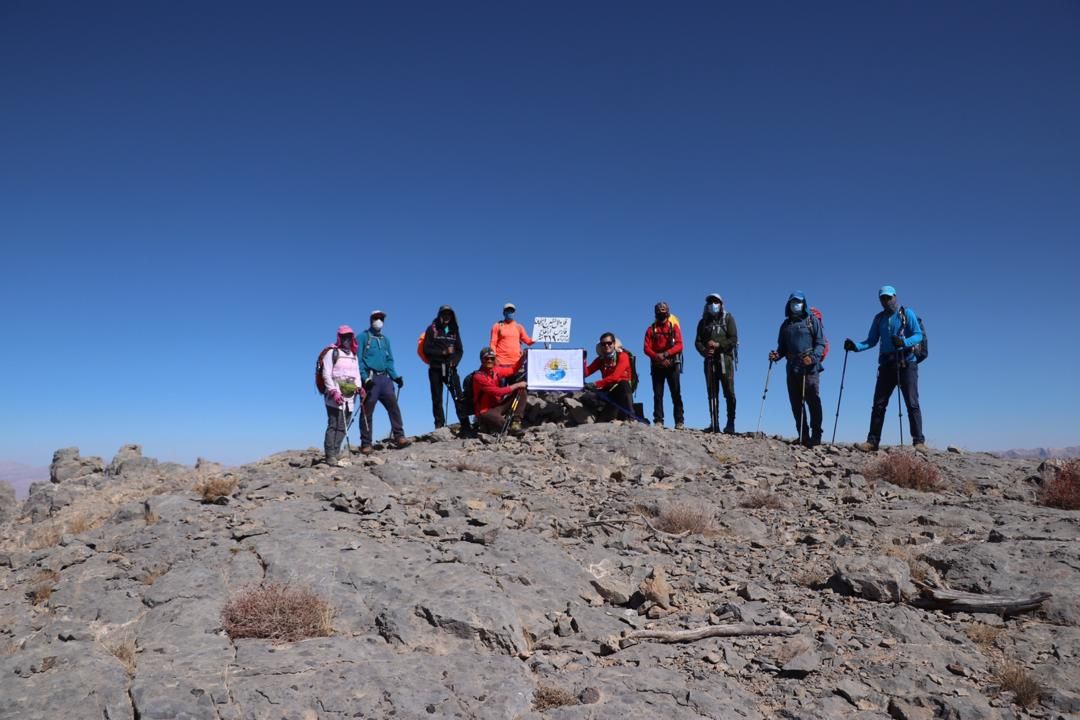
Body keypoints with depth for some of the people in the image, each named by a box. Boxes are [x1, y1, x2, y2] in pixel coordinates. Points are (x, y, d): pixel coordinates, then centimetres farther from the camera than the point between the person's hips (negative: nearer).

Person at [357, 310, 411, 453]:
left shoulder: (385, 339, 22)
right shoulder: (363, 337, 4)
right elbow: (358, 360, -4)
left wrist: (395, 377, 8)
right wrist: (365, 378, -16)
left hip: (384, 378, 5)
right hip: (370, 379, -5)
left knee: (393, 406, -8)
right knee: (367, 411, -4)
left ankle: (398, 436, -8)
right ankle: (366, 444, 0)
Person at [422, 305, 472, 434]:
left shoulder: (454, 330, 14)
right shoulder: (432, 329, 4)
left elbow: (459, 350, 11)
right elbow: (426, 349, -3)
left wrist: (454, 362, -7)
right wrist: (443, 352, -13)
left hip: (451, 369, 2)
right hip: (435, 369, -1)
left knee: (459, 397, -9)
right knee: (437, 400, 2)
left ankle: (465, 426, -9)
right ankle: (439, 428, 7)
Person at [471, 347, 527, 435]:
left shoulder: (496, 370, 4)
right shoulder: (478, 377, -19)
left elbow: (513, 370, 17)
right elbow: (498, 392, -24)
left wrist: (523, 356, 3)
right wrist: (516, 385, -17)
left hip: (498, 406, 9)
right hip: (486, 412, -9)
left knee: (521, 390, -2)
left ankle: (515, 422, -9)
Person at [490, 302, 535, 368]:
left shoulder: (518, 326, 17)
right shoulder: (497, 326, 7)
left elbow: (527, 340, 14)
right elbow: (493, 344, 3)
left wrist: (534, 339, -6)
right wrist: (493, 358, -9)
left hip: (517, 361, 4)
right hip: (502, 361, -3)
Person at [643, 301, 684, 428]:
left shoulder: (674, 327, 9)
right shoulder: (651, 329, 11)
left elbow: (679, 345, -5)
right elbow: (647, 348, 0)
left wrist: (665, 354, -19)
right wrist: (657, 357, -18)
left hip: (672, 365, -1)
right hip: (656, 365, 1)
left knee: (676, 394, -4)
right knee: (657, 394, -1)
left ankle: (679, 421, -3)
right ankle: (658, 421, -1)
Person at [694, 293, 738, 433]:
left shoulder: (727, 319, 7)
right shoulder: (703, 322, 16)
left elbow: (734, 340, -1)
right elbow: (698, 341, 8)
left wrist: (718, 345, -14)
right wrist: (704, 351, -12)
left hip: (725, 359, -3)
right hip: (710, 360, 3)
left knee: (729, 392, -7)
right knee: (712, 393, 2)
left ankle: (730, 423, -3)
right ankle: (714, 424, 4)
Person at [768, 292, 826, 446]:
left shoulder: (812, 320, 6)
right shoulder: (785, 325, 19)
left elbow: (821, 342, -1)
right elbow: (782, 346, 21)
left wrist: (813, 357, -17)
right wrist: (776, 355, 0)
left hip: (810, 368, -5)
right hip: (792, 368, 5)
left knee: (813, 401, -7)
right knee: (796, 403, 3)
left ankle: (816, 435, -3)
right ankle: (803, 436, 9)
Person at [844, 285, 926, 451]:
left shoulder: (907, 313, 3)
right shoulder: (879, 318, 16)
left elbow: (919, 335, -6)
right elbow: (871, 341, 12)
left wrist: (904, 342, -25)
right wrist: (855, 346, -6)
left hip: (906, 364, -4)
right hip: (886, 365, 4)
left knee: (912, 404, -8)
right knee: (878, 404, 1)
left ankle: (919, 441, -6)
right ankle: (872, 442, 3)